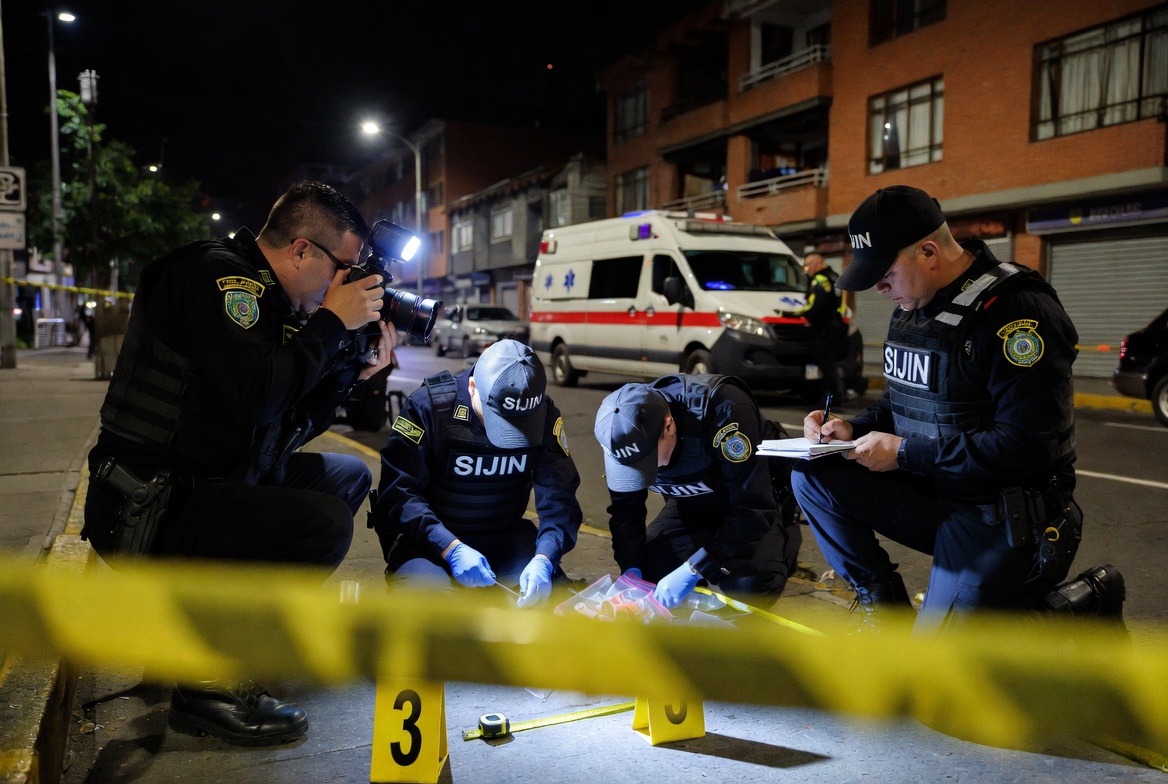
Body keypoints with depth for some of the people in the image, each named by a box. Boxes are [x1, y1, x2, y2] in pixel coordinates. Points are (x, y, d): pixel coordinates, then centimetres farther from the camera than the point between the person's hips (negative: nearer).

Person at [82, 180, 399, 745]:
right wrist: (332, 322, -17)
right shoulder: (216, 274, -14)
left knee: (348, 475, 16)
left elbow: (293, 426, 15)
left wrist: (353, 368, 4)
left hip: (208, 483, 10)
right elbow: (258, 397, -29)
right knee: (326, 523, -26)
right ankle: (211, 684, -9)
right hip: (144, 509, -10)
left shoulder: (263, 294, 14)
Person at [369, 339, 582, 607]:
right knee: (425, 585, -34)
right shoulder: (429, 406, -20)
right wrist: (451, 549, -34)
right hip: (430, 537, -3)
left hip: (503, 538, 3)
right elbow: (397, 492, -23)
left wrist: (543, 560, -31)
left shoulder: (545, 417, -10)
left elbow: (559, 499, -13)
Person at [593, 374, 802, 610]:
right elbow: (625, 508, -8)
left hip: (759, 495, -5)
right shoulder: (626, 429, -22)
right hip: (694, 503, 5)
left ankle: (785, 537, 7)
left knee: (747, 584, -26)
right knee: (648, 572, -12)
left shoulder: (722, 409, -39)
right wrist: (631, 570, -23)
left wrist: (693, 570, -37)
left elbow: (754, 509, -37)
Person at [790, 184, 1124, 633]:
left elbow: (1026, 448, -26)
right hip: (930, 495, 8)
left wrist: (905, 453, -20)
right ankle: (882, 600, 6)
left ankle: (1083, 609, 9)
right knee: (812, 477, -9)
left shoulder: (1017, 310, -20)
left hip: (1002, 522, -8)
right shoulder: (912, 307, 6)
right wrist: (855, 428, -2)